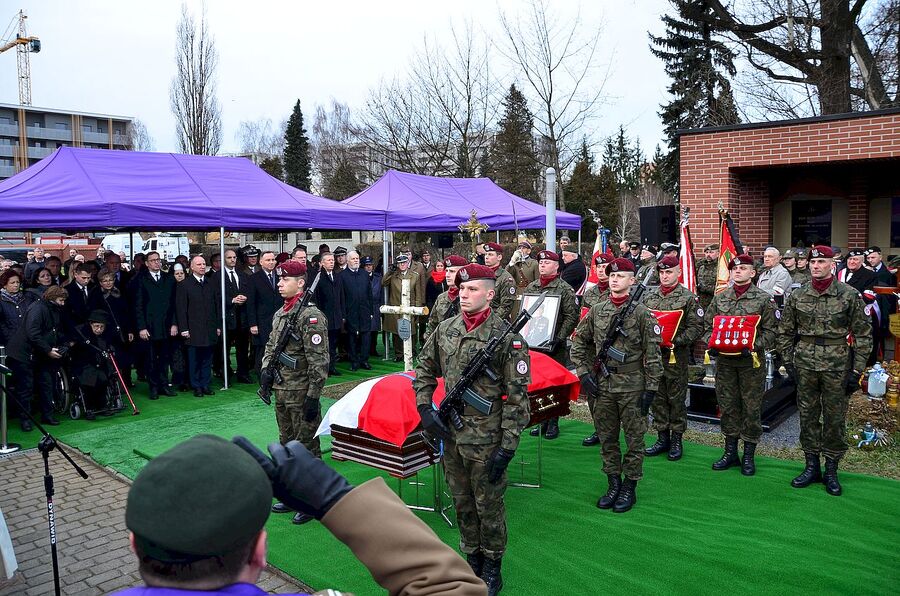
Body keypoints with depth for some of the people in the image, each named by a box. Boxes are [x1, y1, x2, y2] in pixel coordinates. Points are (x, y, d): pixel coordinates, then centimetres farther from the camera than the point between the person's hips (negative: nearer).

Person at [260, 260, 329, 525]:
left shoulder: (311, 315, -17)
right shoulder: (280, 313, 10)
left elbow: (318, 361, -20)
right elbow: (270, 346, 21)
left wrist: (313, 397, -21)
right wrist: (266, 369, 3)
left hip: (301, 394, -9)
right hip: (281, 391, 9)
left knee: (307, 447, 2)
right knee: (287, 444, 19)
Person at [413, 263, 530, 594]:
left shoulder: (507, 338, -14)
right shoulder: (445, 330, 2)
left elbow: (517, 396, -13)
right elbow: (425, 370, 15)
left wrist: (507, 447, -15)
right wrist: (424, 408, 2)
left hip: (486, 441, -5)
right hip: (451, 436, 5)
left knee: (489, 507, 10)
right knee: (463, 504, 19)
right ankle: (472, 562, 38)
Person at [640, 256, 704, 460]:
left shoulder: (688, 298, -3)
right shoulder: (648, 295, 9)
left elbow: (696, 328, -7)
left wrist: (675, 341, -17)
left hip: (676, 356, -4)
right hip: (652, 354, 4)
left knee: (676, 398, 4)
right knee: (657, 397, 10)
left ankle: (676, 439, 16)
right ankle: (662, 438, 21)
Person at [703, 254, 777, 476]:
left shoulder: (764, 299, -2)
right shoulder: (720, 298, 8)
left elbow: (770, 331, -5)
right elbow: (708, 325, 11)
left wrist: (754, 345, -20)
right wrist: (711, 343, -7)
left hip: (751, 361, -3)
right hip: (724, 360, 3)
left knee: (751, 407, 4)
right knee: (727, 405, 10)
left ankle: (749, 455, 17)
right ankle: (730, 452, 23)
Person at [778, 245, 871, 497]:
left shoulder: (849, 295, -5)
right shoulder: (797, 296, 3)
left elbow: (863, 335, -3)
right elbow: (785, 332, 9)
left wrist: (856, 371, -6)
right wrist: (788, 362, 3)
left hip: (837, 366, -2)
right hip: (805, 365, 3)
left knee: (835, 419, 6)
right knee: (807, 416, 10)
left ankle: (831, 470, 20)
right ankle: (812, 466, 23)